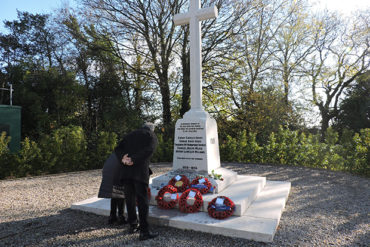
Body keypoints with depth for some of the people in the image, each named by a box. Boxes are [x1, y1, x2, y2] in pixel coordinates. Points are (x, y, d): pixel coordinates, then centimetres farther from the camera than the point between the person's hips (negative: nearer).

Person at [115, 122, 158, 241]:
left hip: (126, 171, 5)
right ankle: (144, 231, 1)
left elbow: (117, 148, 10)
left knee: (130, 199, 16)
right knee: (142, 201, 0)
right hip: (140, 172, -5)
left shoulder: (130, 135, 22)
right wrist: (133, 161, -17)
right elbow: (149, 151, -12)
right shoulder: (152, 136, 8)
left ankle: (133, 225, 29)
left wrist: (123, 158, -8)